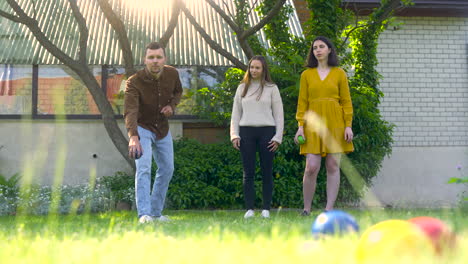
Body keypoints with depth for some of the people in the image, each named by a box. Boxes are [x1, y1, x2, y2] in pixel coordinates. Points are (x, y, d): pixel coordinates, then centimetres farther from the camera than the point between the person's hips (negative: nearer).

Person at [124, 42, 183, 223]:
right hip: (142, 128, -6)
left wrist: (172, 105, -13)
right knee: (143, 168, -22)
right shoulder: (134, 82, -29)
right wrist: (133, 137, -58)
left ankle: (155, 212, 23)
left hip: (162, 129, 6)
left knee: (167, 169, 11)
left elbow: (178, 91, 9)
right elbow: (130, 112, -41)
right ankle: (144, 214, -25)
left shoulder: (172, 74, -13)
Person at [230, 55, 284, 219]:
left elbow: (278, 114, 5)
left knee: (267, 172, 0)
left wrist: (278, 137, -3)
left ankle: (266, 209, 4)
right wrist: (234, 135, 3)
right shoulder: (242, 88, 14)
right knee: (248, 172, 0)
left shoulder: (271, 88, 7)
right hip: (246, 132, 2)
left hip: (266, 131, -2)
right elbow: (236, 113, 13)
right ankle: (249, 208, 2)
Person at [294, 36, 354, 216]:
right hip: (313, 123, 0)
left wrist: (348, 126, -4)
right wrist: (301, 126, -4)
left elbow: (346, 101, 4)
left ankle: (329, 209, 1)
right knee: (311, 167, -8)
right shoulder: (306, 75, 9)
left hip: (334, 123, 0)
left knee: (333, 166, -2)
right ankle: (306, 208, 5)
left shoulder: (339, 73, 6)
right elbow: (302, 102, 7)